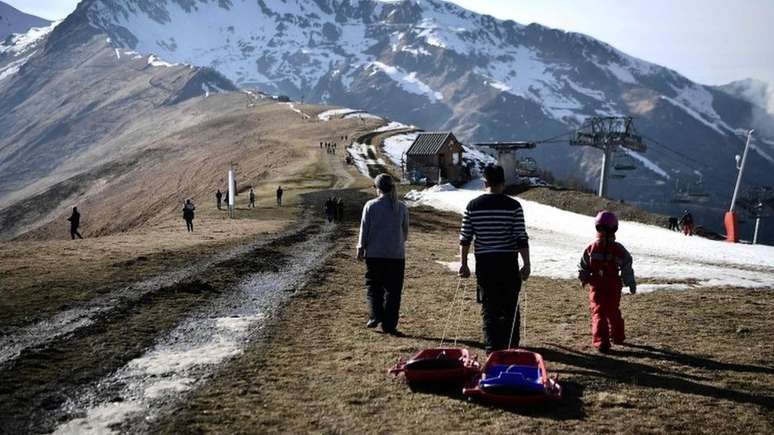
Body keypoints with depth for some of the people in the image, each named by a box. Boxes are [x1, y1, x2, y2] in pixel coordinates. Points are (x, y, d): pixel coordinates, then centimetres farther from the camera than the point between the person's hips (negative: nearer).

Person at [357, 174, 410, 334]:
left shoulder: (371, 206, -4)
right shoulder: (402, 208, 2)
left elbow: (364, 230, -2)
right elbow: (405, 232, 9)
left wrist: (361, 248, 9)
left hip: (374, 254, -1)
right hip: (396, 255, 1)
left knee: (373, 286, 14)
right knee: (393, 291, 6)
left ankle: (375, 316, -1)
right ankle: (389, 324, 5)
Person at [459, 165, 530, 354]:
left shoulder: (473, 206, 0)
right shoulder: (513, 206, -6)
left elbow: (465, 238, 2)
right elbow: (522, 238, -8)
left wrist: (464, 264, 9)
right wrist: (526, 264, -3)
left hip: (484, 262, 1)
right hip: (508, 261, -1)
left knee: (489, 306, 8)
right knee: (510, 306, 13)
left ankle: (492, 347, 7)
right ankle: (511, 346, 20)